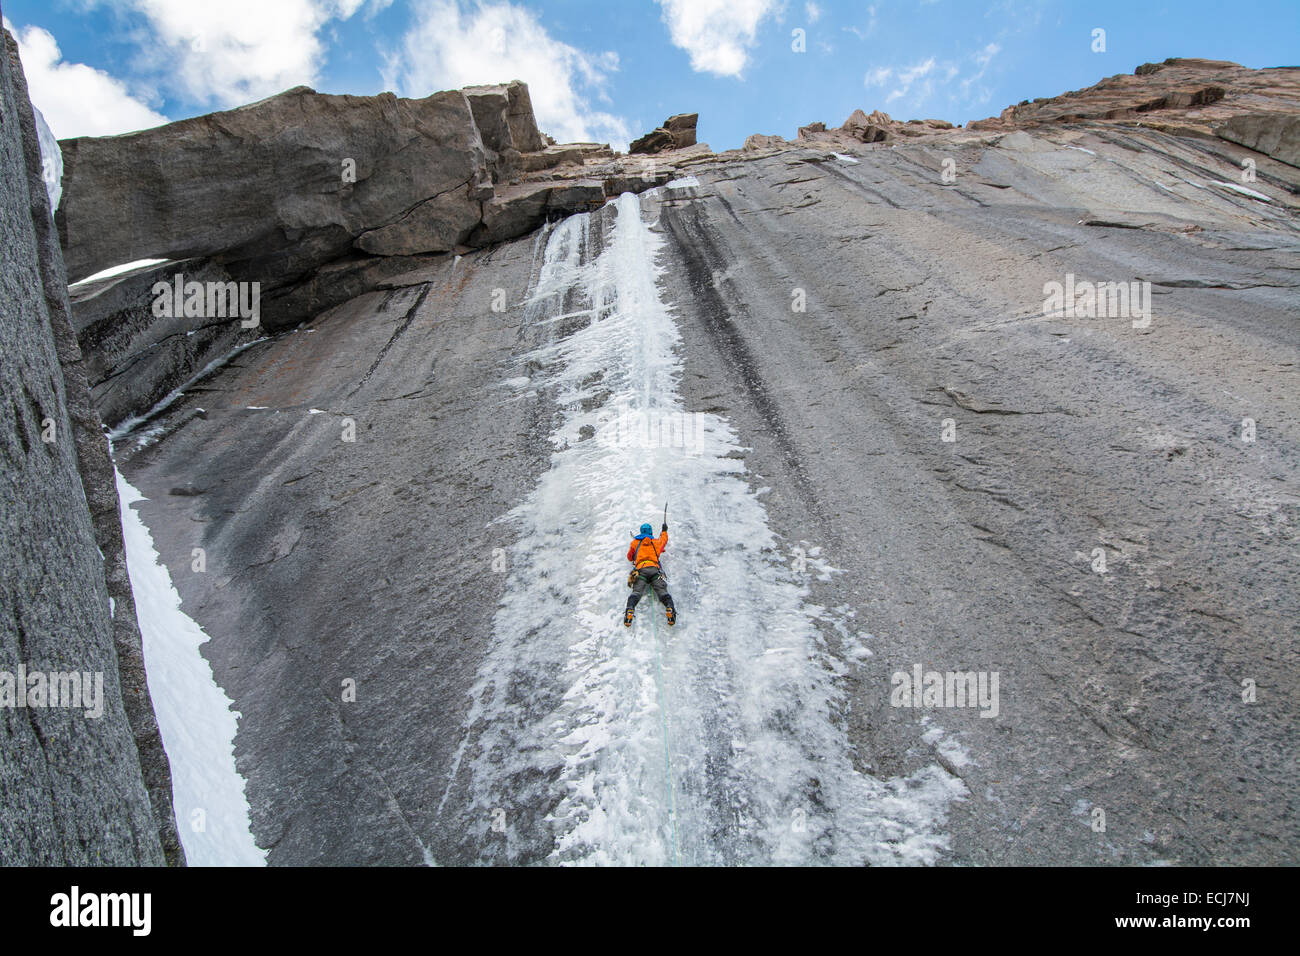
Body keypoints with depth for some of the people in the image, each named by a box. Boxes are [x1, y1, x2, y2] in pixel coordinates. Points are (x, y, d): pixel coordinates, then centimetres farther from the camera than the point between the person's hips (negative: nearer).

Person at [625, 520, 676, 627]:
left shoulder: (634, 543, 24)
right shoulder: (657, 542, 28)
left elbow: (629, 557, 36)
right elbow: (664, 540, 52)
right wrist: (664, 531, 71)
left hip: (640, 570, -1)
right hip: (655, 569, 1)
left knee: (636, 592, -17)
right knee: (662, 591, -14)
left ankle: (630, 611, -43)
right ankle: (670, 608, -41)